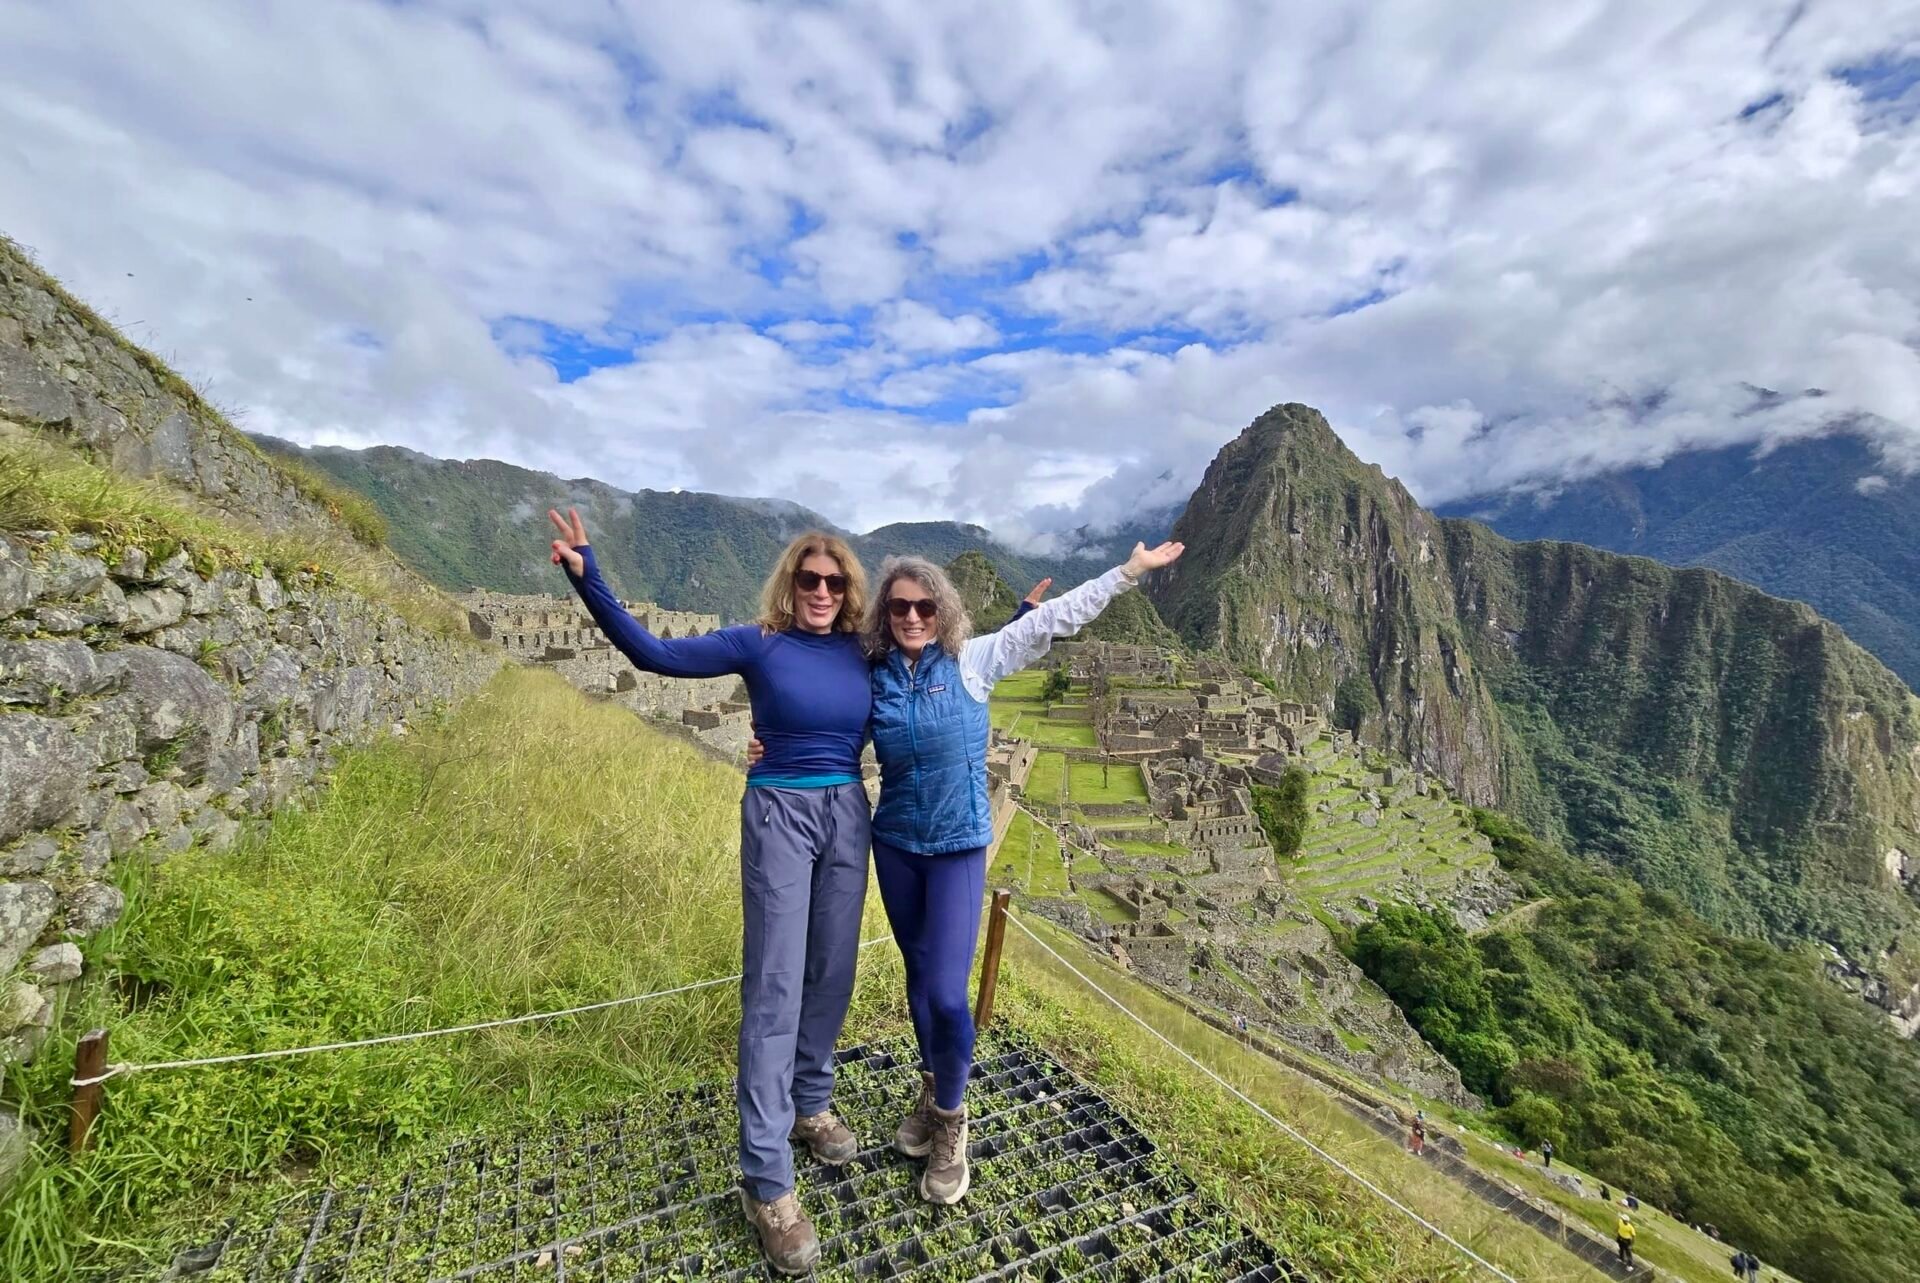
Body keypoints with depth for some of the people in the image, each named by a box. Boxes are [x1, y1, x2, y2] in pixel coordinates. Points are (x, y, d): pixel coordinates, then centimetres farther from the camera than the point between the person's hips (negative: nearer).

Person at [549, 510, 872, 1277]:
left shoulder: (861, 653, 2)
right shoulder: (758, 644, -7)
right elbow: (655, 654, -12)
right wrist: (587, 579, -20)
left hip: (848, 816, 4)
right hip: (779, 814, -4)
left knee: (831, 972, 15)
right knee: (773, 985, -2)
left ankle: (810, 1106, 39)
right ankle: (766, 1182, 9)